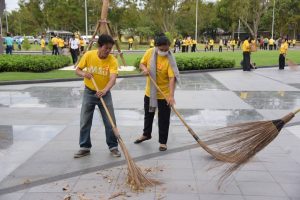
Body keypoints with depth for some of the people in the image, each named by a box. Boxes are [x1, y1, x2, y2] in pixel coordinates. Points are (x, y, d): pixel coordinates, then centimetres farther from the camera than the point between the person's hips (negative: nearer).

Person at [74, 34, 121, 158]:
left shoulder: (112, 60, -17)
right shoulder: (88, 55, -12)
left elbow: (113, 78, -30)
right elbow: (77, 70, -2)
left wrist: (105, 90, -48)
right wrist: (84, 74, -26)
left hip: (105, 94, -1)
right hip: (89, 92, 1)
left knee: (110, 122, 0)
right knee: (85, 122, 6)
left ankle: (113, 146, 17)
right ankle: (85, 147, 20)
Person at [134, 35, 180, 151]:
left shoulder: (170, 60, -21)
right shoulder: (149, 52, -8)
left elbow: (172, 78, -28)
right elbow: (142, 64, 7)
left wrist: (171, 96, -38)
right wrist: (144, 69, -18)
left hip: (164, 94, -5)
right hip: (150, 91, 5)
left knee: (164, 119, 3)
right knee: (148, 115, 22)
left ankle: (162, 142, 19)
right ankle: (146, 134, 44)